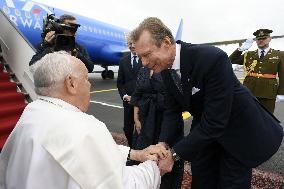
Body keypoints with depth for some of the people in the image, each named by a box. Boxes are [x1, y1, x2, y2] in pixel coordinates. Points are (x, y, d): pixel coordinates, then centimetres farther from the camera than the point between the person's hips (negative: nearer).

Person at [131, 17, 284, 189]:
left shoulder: (212, 58, -34)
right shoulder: (167, 69, -11)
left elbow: (214, 122, -33)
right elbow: (172, 110, -6)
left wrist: (174, 154, -30)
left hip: (237, 129, -5)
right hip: (204, 129, 6)